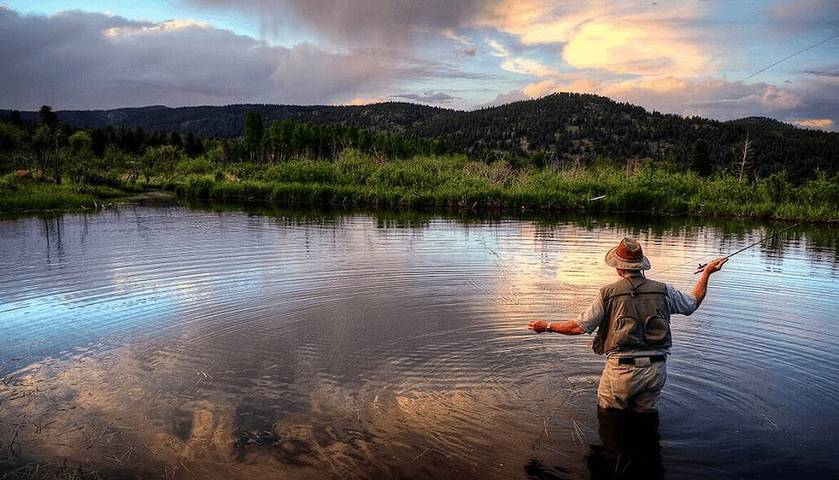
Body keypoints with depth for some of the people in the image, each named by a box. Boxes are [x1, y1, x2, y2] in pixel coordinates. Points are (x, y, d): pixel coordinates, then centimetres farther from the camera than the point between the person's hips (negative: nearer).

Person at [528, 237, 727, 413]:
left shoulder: (608, 293, -7)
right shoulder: (663, 290, 2)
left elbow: (580, 327, -3)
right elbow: (693, 303, 21)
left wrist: (548, 326, 11)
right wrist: (707, 272, 33)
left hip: (621, 370, -3)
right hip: (656, 369, 4)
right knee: (646, 413, 21)